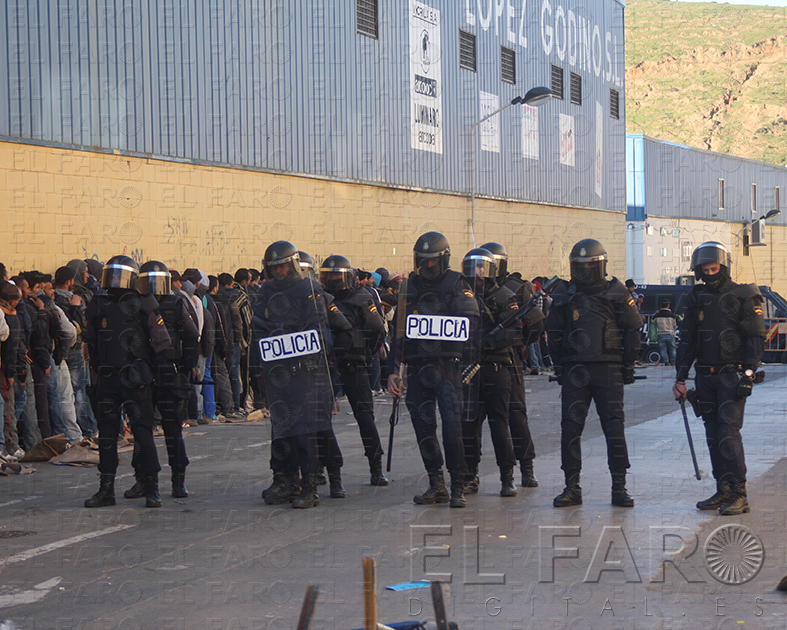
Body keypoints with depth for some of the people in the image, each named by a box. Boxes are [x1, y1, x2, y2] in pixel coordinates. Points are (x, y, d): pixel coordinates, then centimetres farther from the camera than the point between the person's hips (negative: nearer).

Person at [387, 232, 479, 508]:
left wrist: (435, 325, -20)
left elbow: (470, 323, -9)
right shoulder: (411, 287, 15)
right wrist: (392, 370, 11)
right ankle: (437, 486, 16)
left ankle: (458, 487, -4)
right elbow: (399, 330, 17)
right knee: (423, 428, 6)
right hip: (417, 368, 5)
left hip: (447, 365, -5)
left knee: (452, 426, -12)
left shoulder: (457, 285, 2)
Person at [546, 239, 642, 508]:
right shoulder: (564, 294, 8)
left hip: (608, 369, -2)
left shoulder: (616, 292, 2)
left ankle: (619, 488, 5)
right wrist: (558, 366, 8)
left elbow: (632, 330, 5)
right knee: (570, 428, 0)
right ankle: (572, 487, 7)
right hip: (575, 370, 2)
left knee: (614, 428, -2)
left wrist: (628, 366, 1)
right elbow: (554, 332, 15)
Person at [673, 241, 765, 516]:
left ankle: (740, 495, -12)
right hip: (706, 377, 6)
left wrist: (748, 373, -15)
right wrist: (680, 377, 11)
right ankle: (723, 491, 15)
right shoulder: (697, 298, 11)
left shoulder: (743, 296, -4)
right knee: (713, 436, 7)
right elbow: (687, 339, 16)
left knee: (728, 432, -14)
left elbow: (756, 337, -6)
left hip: (732, 376, -6)